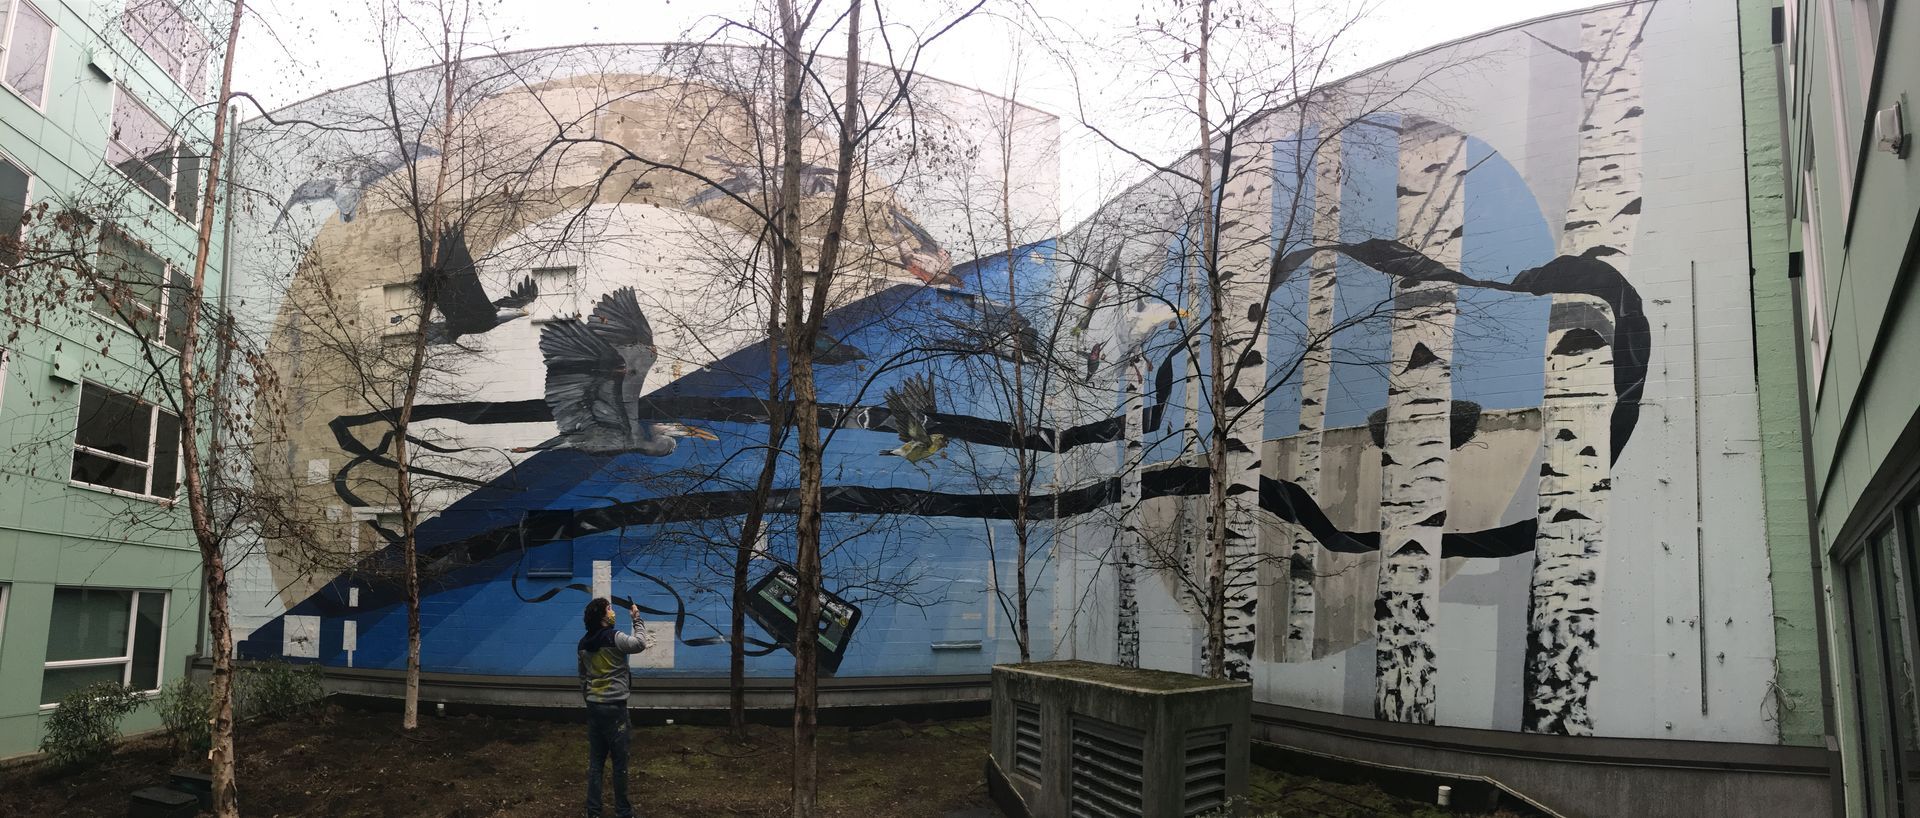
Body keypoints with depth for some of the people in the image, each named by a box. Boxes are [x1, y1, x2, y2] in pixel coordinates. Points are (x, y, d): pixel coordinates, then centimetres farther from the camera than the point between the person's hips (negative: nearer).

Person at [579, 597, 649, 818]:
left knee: (595, 761, 10)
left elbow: (583, 676, 16)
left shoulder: (584, 643, 8)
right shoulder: (615, 638, -16)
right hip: (614, 707, -7)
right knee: (619, 762, 2)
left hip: (593, 707, 7)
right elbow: (640, 643, -5)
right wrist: (637, 619, 2)